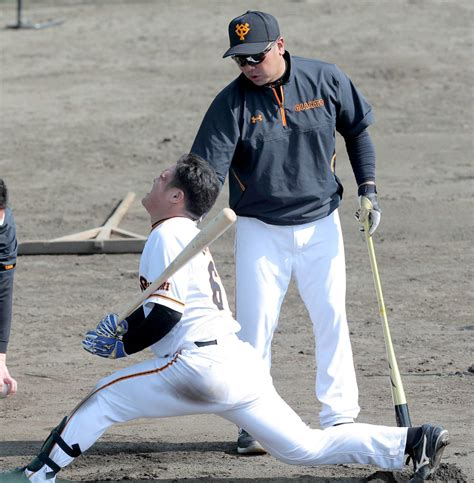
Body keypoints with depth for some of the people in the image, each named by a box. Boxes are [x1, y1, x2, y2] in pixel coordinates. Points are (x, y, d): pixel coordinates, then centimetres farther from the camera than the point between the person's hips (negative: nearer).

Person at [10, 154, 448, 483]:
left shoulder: (167, 235, -4)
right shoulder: (192, 236, 25)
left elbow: (165, 314, -13)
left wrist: (123, 344, 0)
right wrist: (130, 326, 22)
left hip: (202, 366, -9)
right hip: (242, 364, 9)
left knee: (103, 399, 2)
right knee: (305, 447, 9)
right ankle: (411, 442, -2)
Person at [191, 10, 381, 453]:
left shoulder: (326, 81, -8)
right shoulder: (231, 103, -14)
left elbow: (356, 130, 9)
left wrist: (368, 189, 2)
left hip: (321, 224, 1)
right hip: (259, 230, -1)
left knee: (332, 318, 4)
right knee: (255, 326, -3)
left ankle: (339, 417, 14)